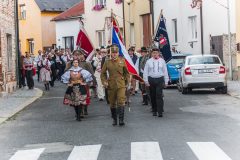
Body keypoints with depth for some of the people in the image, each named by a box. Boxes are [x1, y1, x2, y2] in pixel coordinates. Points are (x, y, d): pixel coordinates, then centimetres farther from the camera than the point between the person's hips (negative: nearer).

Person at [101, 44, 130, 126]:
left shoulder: (122, 61, 1)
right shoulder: (107, 62, 1)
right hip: (111, 85, 2)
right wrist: (104, 82, -3)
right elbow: (103, 73, 10)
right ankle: (114, 119, 23)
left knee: (121, 101, -14)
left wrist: (127, 82, 9)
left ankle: (121, 119, -13)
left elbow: (126, 73, 11)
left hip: (121, 85, -1)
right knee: (112, 103, 10)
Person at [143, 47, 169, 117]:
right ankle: (154, 111, 21)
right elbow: (145, 72, 5)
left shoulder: (162, 61, 5)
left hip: (160, 80, -1)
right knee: (153, 96, 7)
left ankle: (160, 112, -11)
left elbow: (165, 71, 9)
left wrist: (166, 81, 8)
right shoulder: (149, 61, 4)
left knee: (159, 95, -10)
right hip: (151, 79, 1)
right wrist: (146, 81, 0)